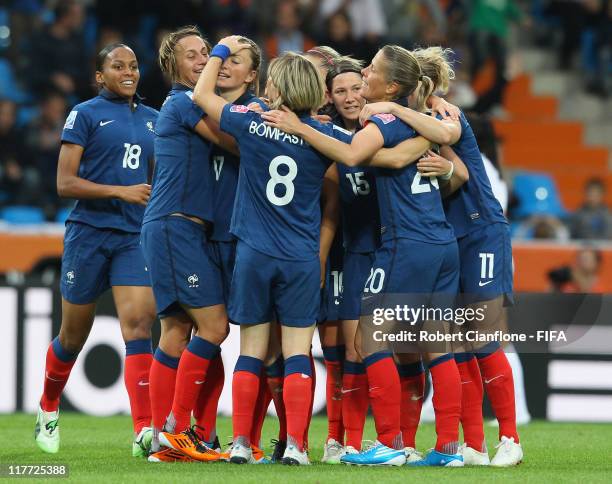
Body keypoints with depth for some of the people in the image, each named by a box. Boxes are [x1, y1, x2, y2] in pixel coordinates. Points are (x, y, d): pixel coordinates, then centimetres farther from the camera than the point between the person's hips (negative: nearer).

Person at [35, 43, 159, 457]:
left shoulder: (152, 119, 13)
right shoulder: (85, 115, -2)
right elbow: (65, 183, -8)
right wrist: (122, 191, -16)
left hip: (135, 237, 3)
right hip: (89, 233, -3)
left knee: (139, 323, -15)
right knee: (74, 336, 8)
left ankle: (145, 430, -23)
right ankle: (48, 410, 35)